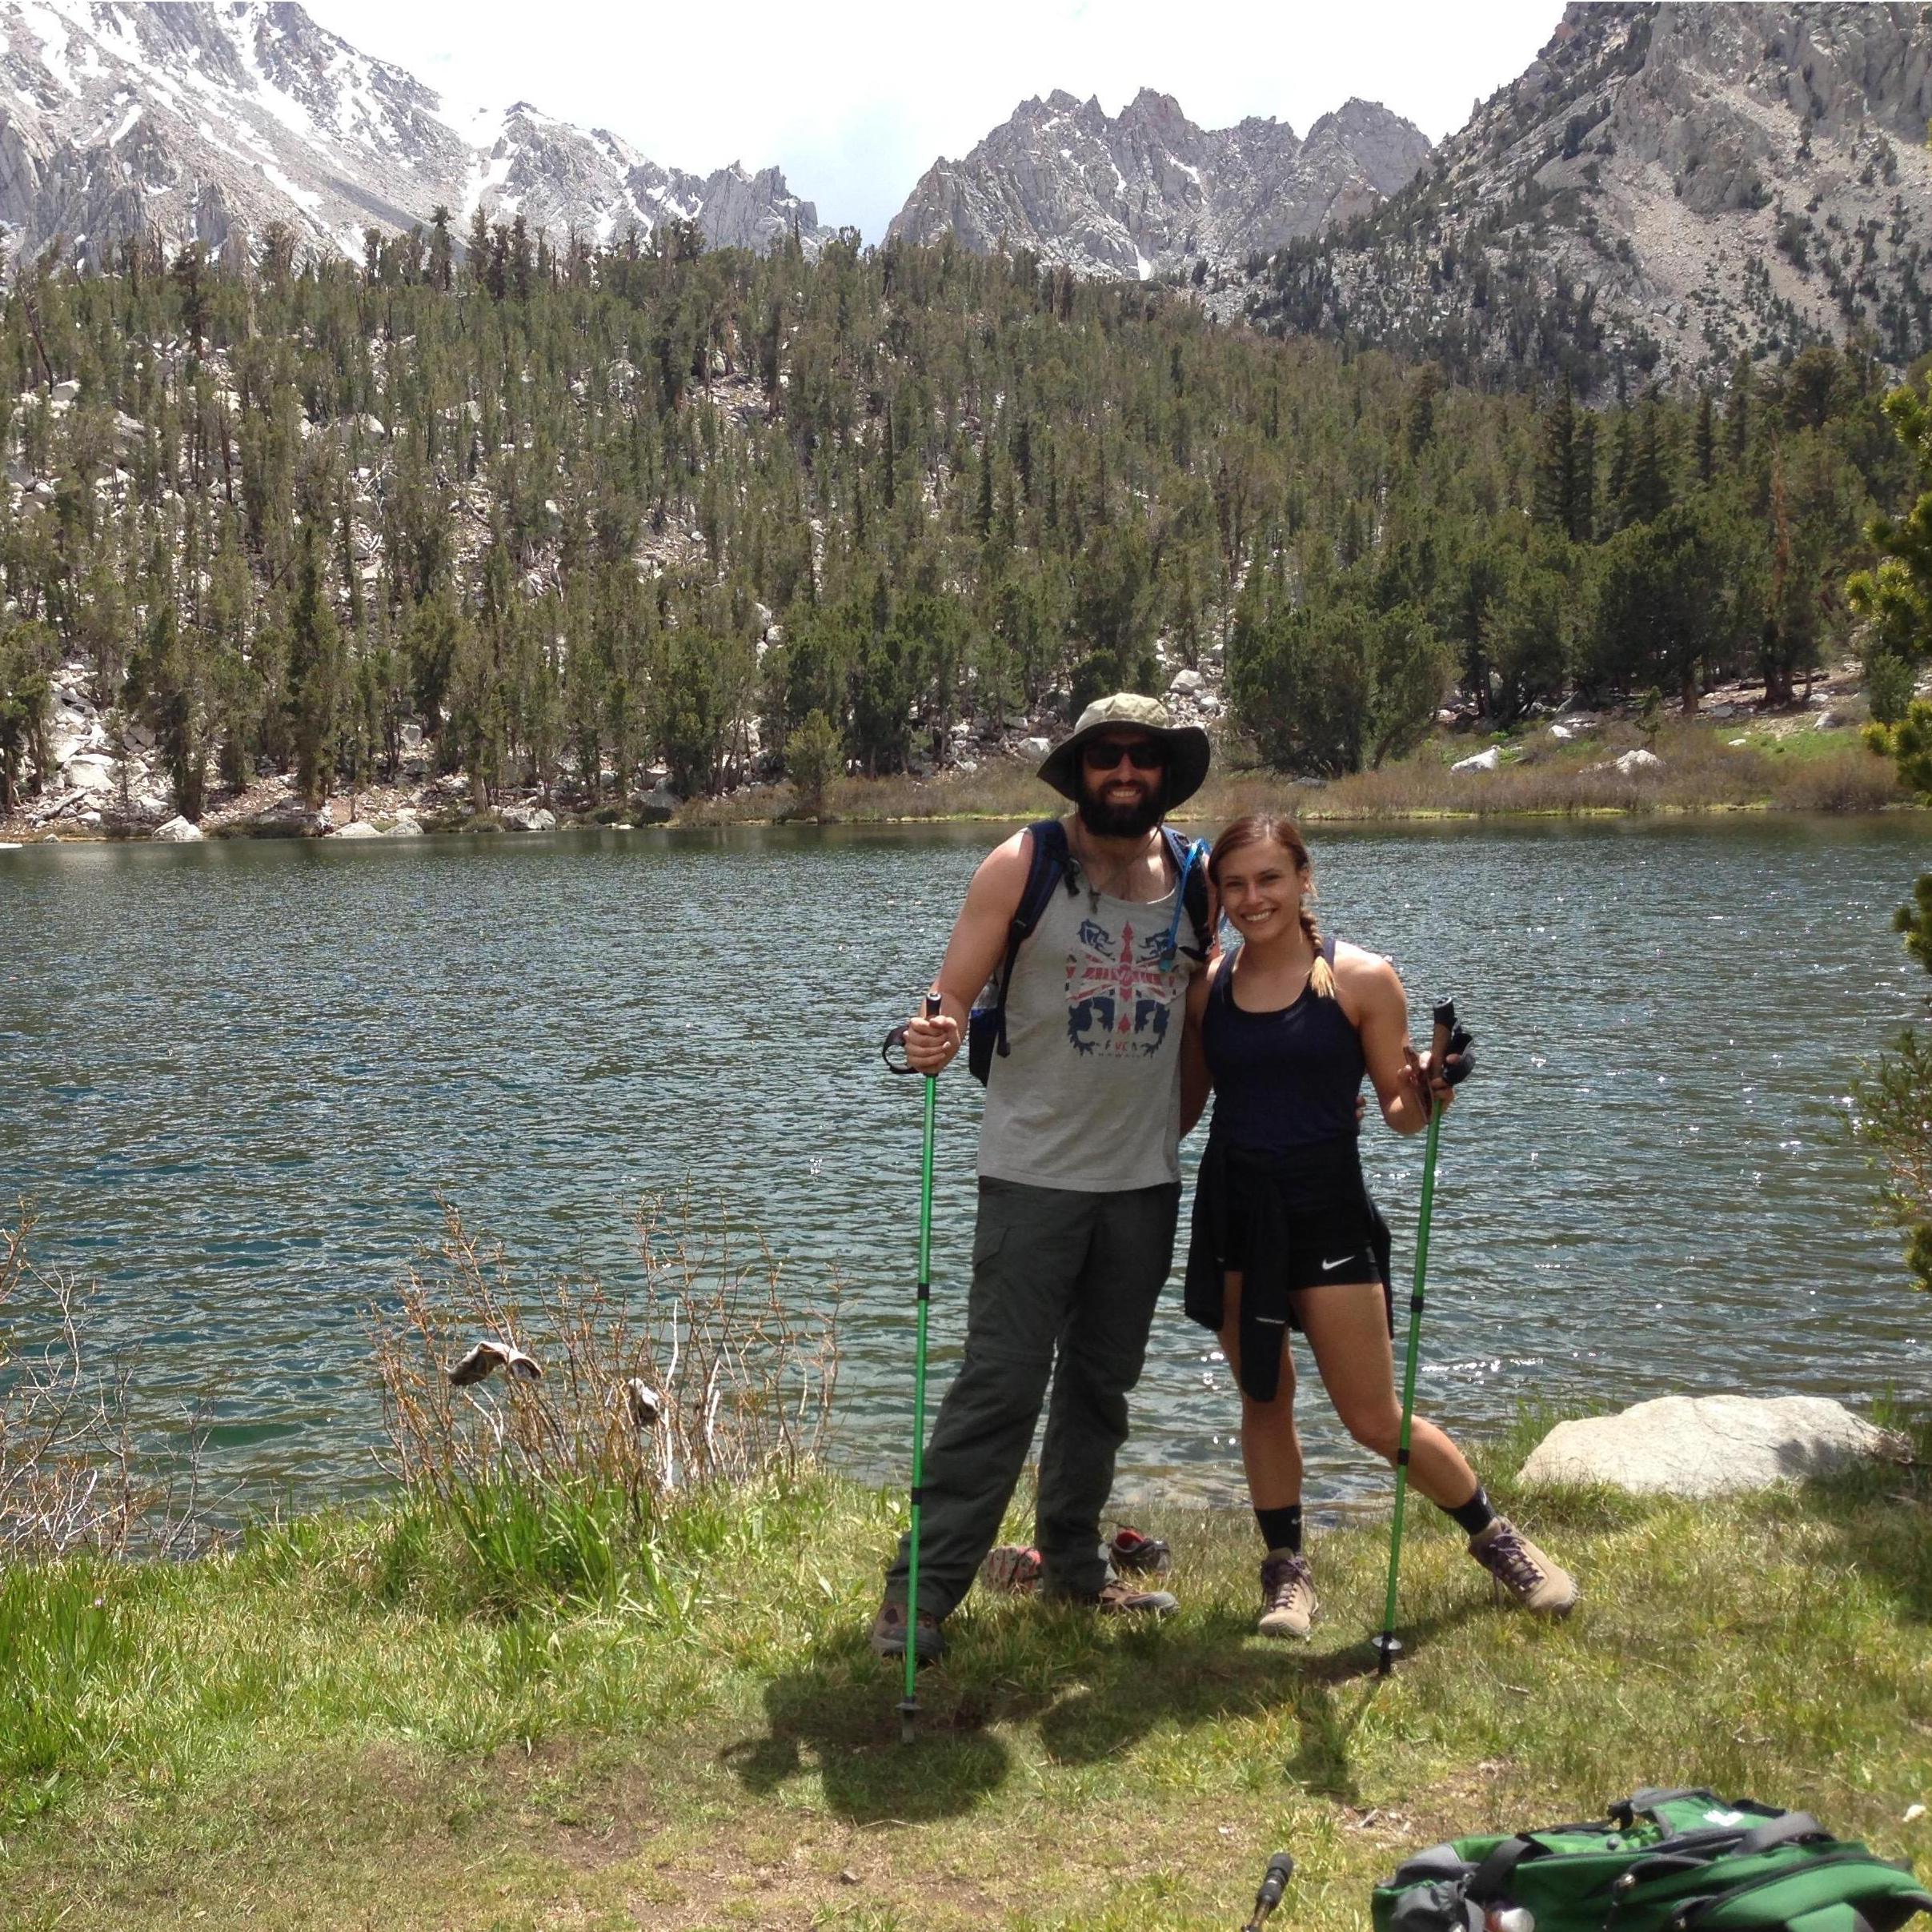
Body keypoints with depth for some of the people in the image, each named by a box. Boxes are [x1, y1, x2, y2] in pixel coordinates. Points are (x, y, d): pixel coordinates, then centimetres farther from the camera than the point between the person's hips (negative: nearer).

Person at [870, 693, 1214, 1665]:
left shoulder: (1193, 878, 6)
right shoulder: (1025, 864, -6)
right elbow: (952, 996, -10)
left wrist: (1175, 1125, 13)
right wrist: (933, 1039, -31)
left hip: (1145, 1176, 5)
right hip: (1034, 1172, -4)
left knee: (1103, 1380, 15)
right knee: (1001, 1384, -7)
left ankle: (1073, 1561, 31)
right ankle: (920, 1591, 1)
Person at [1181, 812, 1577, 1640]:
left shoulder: (1361, 979, -7)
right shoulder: (1206, 987, 2)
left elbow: (1399, 1107, -3)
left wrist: (1425, 1096, -23)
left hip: (1326, 1210, -3)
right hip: (1233, 1211, 3)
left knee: (1376, 1421, 1)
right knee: (1263, 1399, 11)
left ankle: (1495, 1535, 24)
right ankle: (1286, 1569, 27)